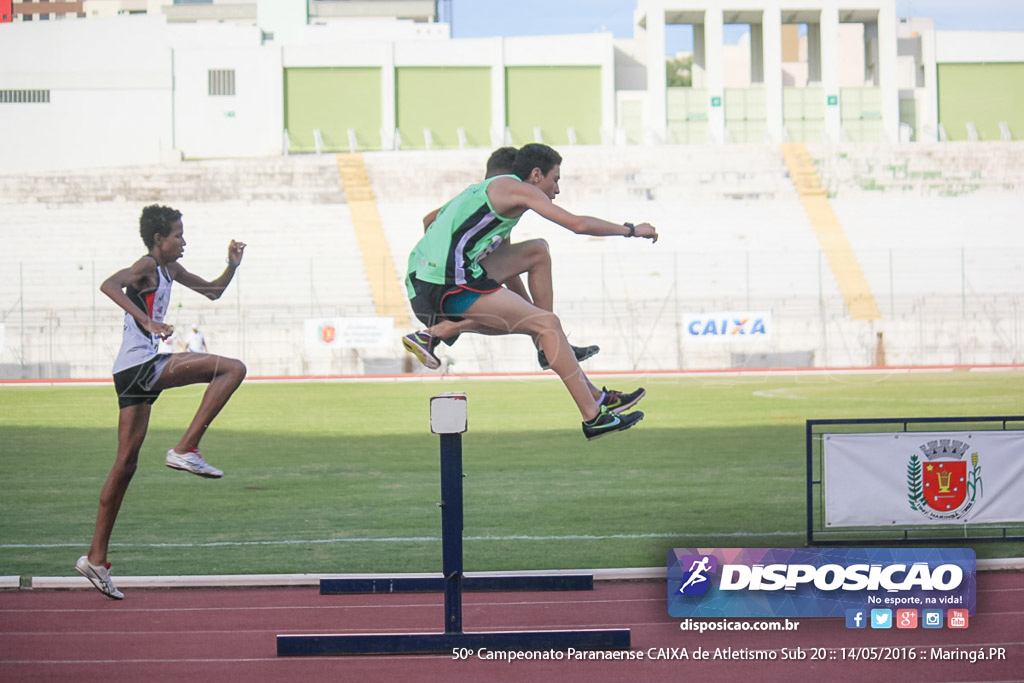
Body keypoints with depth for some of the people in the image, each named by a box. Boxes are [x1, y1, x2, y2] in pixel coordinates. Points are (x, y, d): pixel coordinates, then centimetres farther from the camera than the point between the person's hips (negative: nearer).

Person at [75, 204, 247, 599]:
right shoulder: (147, 267, -7)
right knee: (232, 369, -13)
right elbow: (109, 285, -27)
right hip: (141, 365, -10)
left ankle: (96, 557, 11)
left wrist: (233, 266, 16)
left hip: (134, 374, 10)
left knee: (126, 463, 10)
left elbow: (212, 292, 34)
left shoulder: (169, 270, 22)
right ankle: (185, 449, -14)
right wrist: (146, 320, -37)